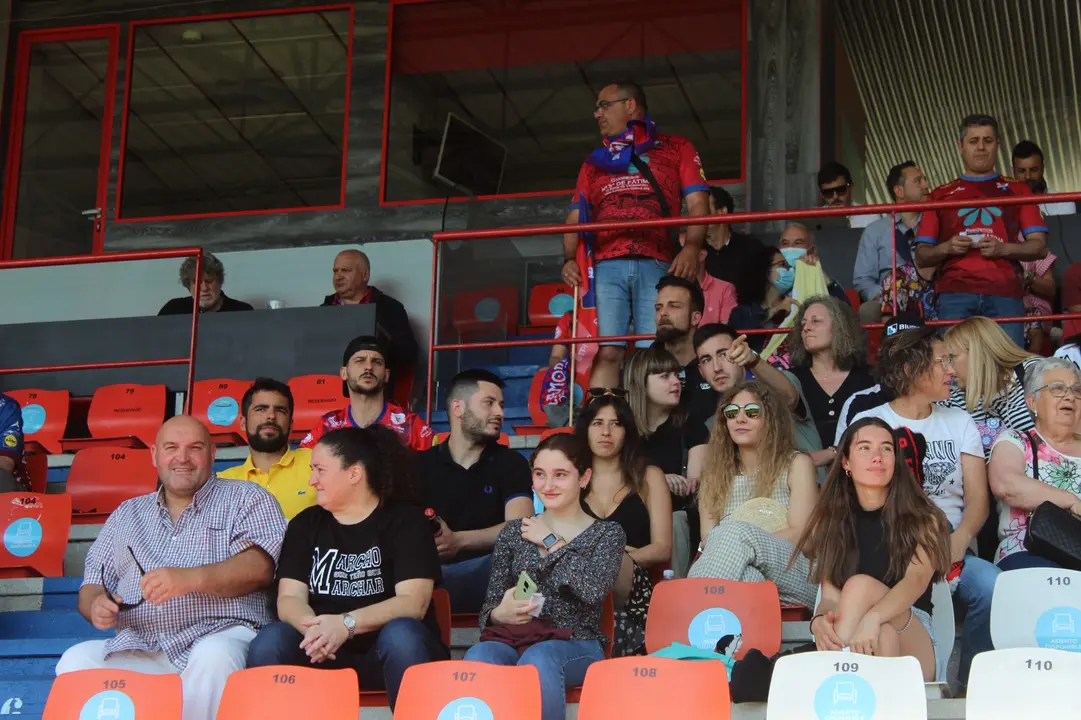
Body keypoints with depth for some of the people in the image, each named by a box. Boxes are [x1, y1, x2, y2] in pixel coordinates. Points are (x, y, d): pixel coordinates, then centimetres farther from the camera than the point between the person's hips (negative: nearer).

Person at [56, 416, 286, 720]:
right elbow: (92, 583, 23)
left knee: (213, 658, -38)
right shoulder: (127, 514, 26)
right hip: (136, 649, 3)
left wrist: (191, 579, -20)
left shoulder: (246, 499, 12)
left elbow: (261, 566, -5)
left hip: (221, 635, -3)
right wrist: (96, 605, -3)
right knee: (76, 660, -25)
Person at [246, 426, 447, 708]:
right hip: (322, 652, 2)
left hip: (384, 650, -2)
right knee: (268, 643, -27)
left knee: (401, 635, -36)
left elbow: (413, 602, -11)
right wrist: (313, 628, -22)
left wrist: (347, 624, -26)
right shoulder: (305, 524, 13)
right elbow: (289, 597, 2)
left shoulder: (405, 520, 1)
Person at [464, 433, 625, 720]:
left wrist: (551, 542, -1)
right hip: (513, 638, 2)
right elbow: (490, 606, 13)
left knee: (539, 659, -38)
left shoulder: (608, 533, 9)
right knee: (478, 658, -35)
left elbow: (594, 589, -13)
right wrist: (499, 614, -12)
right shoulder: (513, 532, 17)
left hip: (576, 645, -2)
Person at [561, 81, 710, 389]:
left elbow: (697, 204, 8)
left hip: (657, 267, -2)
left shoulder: (677, 148, 19)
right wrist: (569, 260, 2)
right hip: (605, 268, 2)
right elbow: (576, 219, 22)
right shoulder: (594, 162, 28)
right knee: (606, 352, -14)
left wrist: (691, 247, -11)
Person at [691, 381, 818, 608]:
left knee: (736, 533, -38)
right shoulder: (715, 474, 24)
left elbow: (800, 535, 1)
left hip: (793, 574, -1)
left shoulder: (796, 464, 14)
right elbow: (708, 540, 11)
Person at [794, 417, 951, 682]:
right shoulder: (830, 521, 12)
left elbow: (916, 580, -16)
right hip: (848, 659, 0)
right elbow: (830, 595, 1)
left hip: (913, 648, 0)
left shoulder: (923, 519, 4)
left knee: (861, 585, -31)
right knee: (882, 638, -38)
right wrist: (820, 621, -27)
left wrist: (872, 617, -39)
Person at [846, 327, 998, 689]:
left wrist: (960, 539, -13)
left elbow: (978, 497, 8)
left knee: (990, 585, -31)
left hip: (951, 546, 3)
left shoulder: (959, 421, 18)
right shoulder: (867, 424, 9)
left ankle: (970, 684, -12)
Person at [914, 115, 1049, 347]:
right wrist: (946, 248, -5)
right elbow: (921, 256, 16)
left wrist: (1003, 249, -7)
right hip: (955, 294, 0)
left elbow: (1040, 246, 11)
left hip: (1005, 293, 0)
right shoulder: (941, 195, 19)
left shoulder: (1017, 190, 19)